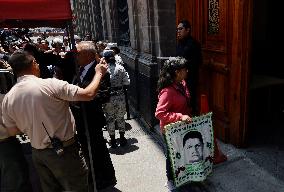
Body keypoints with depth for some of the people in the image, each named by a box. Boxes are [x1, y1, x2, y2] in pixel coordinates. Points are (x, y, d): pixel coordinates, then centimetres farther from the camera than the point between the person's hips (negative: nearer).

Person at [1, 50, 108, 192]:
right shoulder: (50, 84, -21)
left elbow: (12, 131, 8)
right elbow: (89, 94, -20)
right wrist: (99, 73, -5)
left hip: (37, 153, 6)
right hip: (64, 151, -6)